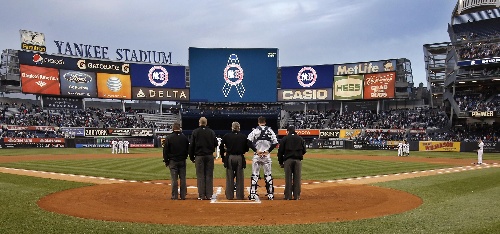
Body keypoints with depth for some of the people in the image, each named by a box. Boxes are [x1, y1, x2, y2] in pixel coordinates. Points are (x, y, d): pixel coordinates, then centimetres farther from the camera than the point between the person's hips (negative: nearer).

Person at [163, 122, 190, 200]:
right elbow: (188, 149, 10)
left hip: (173, 161, -2)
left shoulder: (169, 138, -6)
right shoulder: (184, 137, 2)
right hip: (182, 161, 2)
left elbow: (165, 150, -4)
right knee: (183, 179, 7)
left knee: (174, 179, 1)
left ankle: (174, 196, 4)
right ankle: (183, 195, 10)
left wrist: (166, 161, 4)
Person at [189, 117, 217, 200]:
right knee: (209, 175, 6)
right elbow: (215, 144, 6)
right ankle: (209, 195, 7)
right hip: (209, 156, 2)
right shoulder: (211, 132, 2)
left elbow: (191, 146, -2)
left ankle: (201, 195, 3)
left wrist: (192, 157, 5)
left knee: (200, 176, 3)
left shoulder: (195, 132, -2)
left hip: (199, 156, -1)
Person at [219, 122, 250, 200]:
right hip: (240, 158, 0)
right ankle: (240, 196, 12)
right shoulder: (244, 136, 2)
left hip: (229, 158, 0)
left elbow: (221, 147, 1)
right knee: (240, 177, 7)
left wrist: (223, 156, 10)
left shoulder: (226, 136, 1)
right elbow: (247, 149, 5)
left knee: (230, 177, 8)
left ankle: (229, 196, 12)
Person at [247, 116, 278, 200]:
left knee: (255, 174, 3)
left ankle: (253, 194, 2)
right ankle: (270, 194, 10)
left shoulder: (255, 130, -3)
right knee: (268, 174, 9)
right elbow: (275, 143, -2)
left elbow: (249, 141, -12)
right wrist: (268, 150, 0)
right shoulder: (270, 130, 3)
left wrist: (256, 150, -7)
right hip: (267, 155, 2)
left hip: (257, 155, -1)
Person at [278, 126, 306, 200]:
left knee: (288, 178, 2)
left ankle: (288, 196, 4)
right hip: (298, 160, 1)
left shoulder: (285, 138, 6)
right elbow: (304, 151, 10)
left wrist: (281, 162, 8)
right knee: (297, 178, 5)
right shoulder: (300, 138, 12)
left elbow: (280, 151, 2)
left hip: (288, 160, -1)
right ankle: (296, 196, 7)